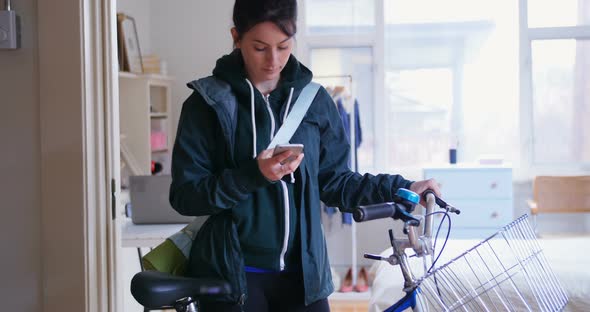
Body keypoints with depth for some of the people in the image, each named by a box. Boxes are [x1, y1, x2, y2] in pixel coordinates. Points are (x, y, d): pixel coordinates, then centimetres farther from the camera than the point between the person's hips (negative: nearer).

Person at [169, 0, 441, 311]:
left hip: (301, 272, 3)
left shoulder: (315, 100, 5)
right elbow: (184, 195, -8)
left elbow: (333, 181, 10)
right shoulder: (209, 101, -4)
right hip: (231, 274, -2)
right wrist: (252, 175, -22)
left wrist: (402, 189, 0)